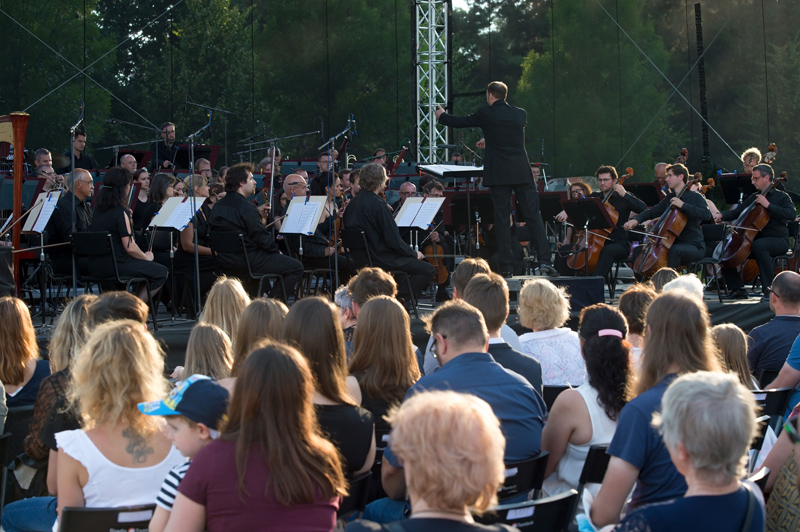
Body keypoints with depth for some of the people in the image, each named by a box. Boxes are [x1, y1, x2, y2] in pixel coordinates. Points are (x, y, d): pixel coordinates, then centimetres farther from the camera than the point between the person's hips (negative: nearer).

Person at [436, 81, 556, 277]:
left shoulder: (486, 114, -1)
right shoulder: (520, 114, 10)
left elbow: (459, 122, 13)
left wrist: (442, 115, 33)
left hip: (499, 173, -2)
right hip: (522, 172, 2)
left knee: (501, 218, 3)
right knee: (533, 215, 2)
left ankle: (507, 265, 2)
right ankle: (544, 260, -7)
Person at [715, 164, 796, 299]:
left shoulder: (781, 197, -1)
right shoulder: (753, 198, 18)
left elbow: (792, 214, -19)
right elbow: (736, 212, 15)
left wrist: (768, 205, -22)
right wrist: (722, 216, -5)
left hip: (778, 240, -7)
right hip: (757, 239, 7)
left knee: (758, 245, -39)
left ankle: (769, 289, -36)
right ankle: (737, 289, -4)